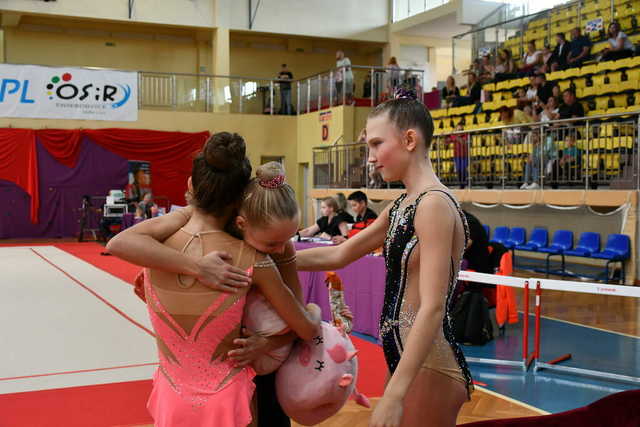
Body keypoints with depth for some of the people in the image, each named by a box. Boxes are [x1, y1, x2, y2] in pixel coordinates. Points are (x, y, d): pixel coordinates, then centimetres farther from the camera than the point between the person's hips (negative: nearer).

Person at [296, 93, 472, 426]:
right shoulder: (400, 207, 10)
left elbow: (432, 308, -24)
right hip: (405, 360, 9)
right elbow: (339, 255, 18)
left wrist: (394, 395, -28)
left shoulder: (434, 204, -18)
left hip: (430, 370, -9)